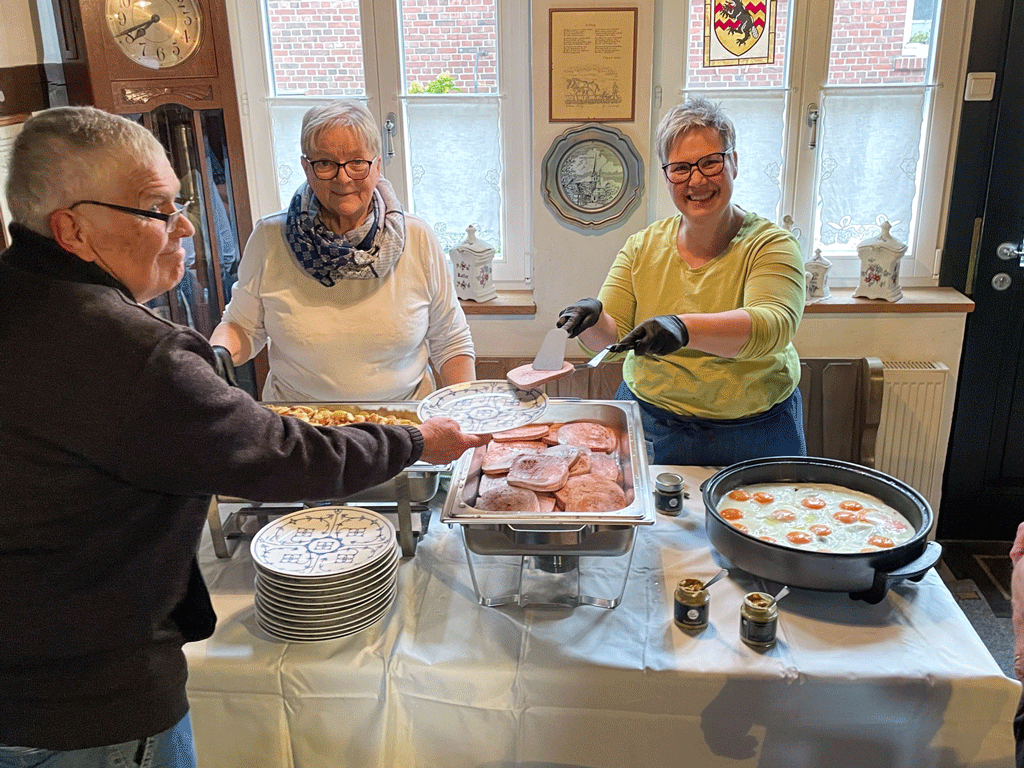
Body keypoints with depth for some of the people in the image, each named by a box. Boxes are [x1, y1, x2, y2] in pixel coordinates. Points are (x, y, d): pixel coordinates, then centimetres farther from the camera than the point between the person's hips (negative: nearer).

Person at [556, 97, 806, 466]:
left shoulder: (770, 245, -10)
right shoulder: (642, 247, 1)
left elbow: (774, 325, -27)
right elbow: (610, 335, -4)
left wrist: (683, 327, -43)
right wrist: (593, 317, -28)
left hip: (753, 433, -2)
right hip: (650, 426, 2)